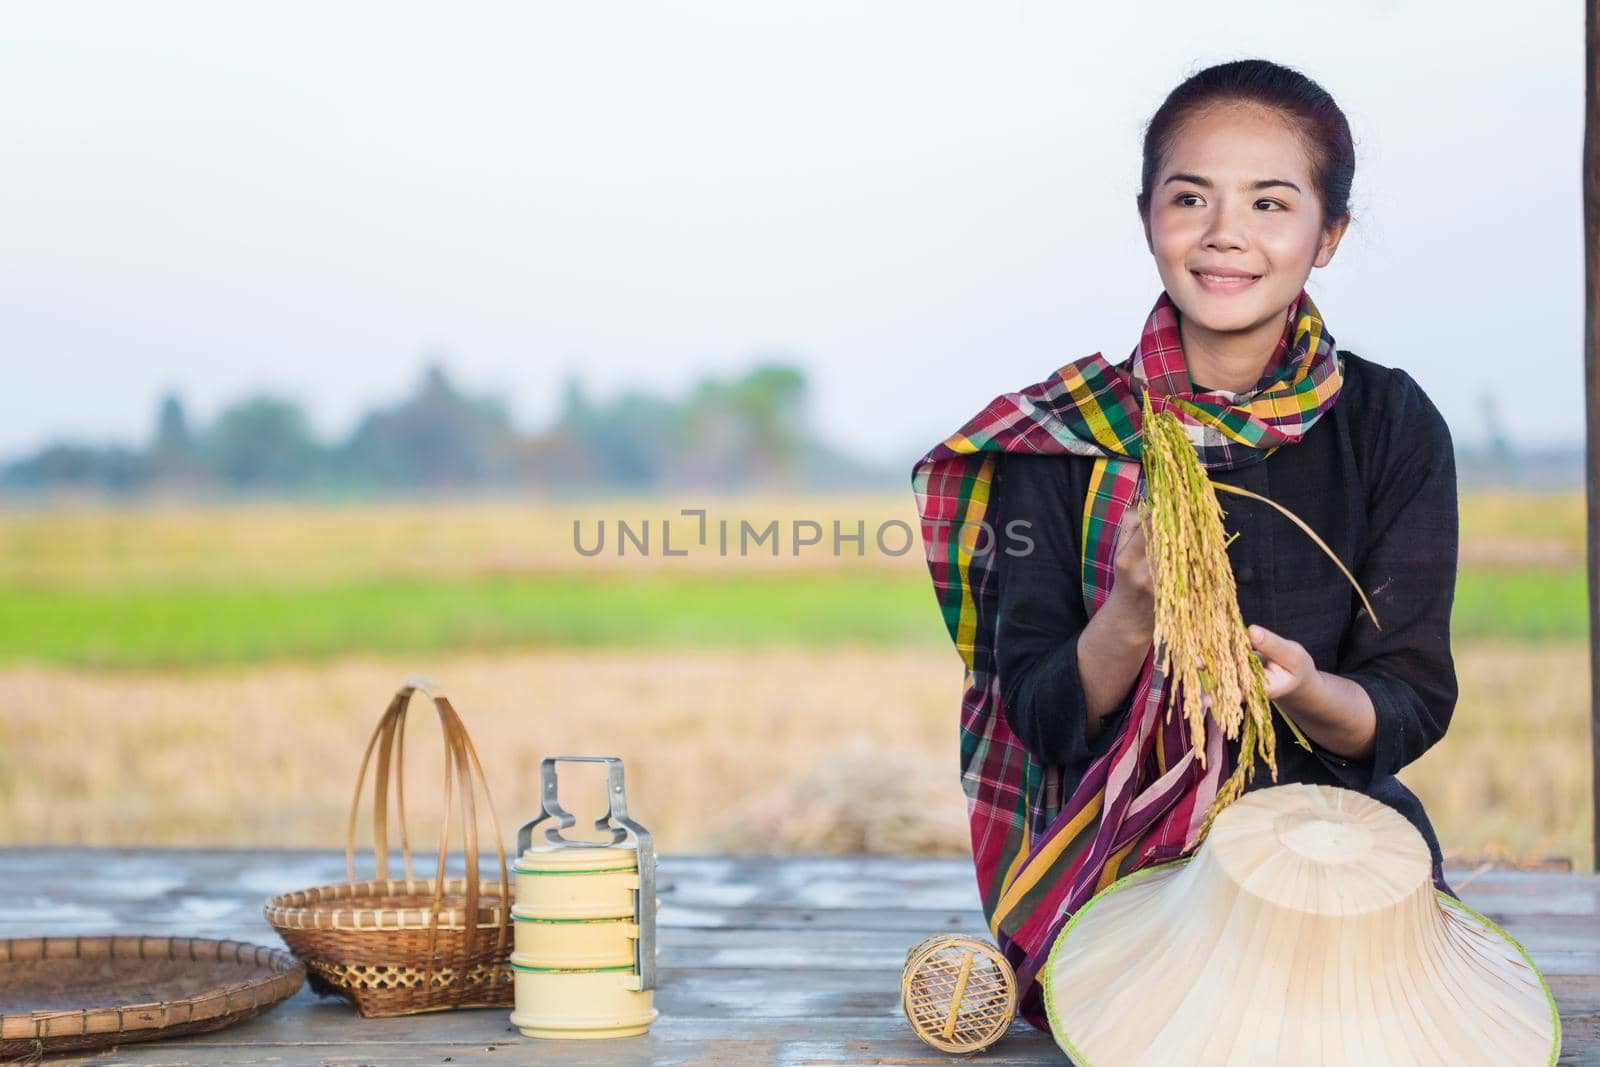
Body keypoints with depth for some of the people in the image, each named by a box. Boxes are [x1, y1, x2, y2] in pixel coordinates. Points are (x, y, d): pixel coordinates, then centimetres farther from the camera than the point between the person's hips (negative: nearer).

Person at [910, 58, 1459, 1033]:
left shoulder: (1391, 427, 0)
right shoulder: (1063, 439, -1)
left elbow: (1414, 706, -2)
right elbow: (1040, 713, -4)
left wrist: (1306, 690, -25)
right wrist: (1131, 616, -24)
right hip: (1120, 859, -1)